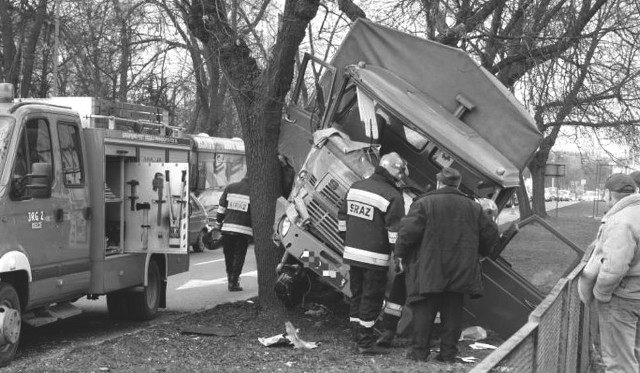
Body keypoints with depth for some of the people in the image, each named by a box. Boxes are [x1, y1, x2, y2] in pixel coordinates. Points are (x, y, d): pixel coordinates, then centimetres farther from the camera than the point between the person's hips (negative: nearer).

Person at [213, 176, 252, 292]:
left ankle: (230, 280, 21)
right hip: (244, 229, -3)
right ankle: (234, 283, 0)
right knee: (239, 256, 3)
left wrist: (217, 224, 16)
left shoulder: (230, 188, 9)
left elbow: (221, 207, 10)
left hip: (227, 227, 4)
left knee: (228, 255, 15)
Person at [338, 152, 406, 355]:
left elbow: (342, 217, 16)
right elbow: (396, 231, -15)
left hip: (352, 253, 7)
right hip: (375, 258, -6)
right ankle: (366, 343, 6)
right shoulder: (393, 197, -13)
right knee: (371, 299, 2)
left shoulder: (356, 187, 8)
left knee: (357, 296, 16)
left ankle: (358, 336, 24)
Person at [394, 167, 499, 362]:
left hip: (429, 270, -3)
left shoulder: (424, 203, -5)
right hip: (459, 271, 3)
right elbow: (491, 232, 13)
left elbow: (408, 230, -13)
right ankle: (448, 352, 10)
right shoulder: (472, 207, 9)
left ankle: (419, 351, 4)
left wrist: (400, 253, -1)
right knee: (452, 313, 9)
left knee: (424, 311, 3)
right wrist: (480, 251, 29)